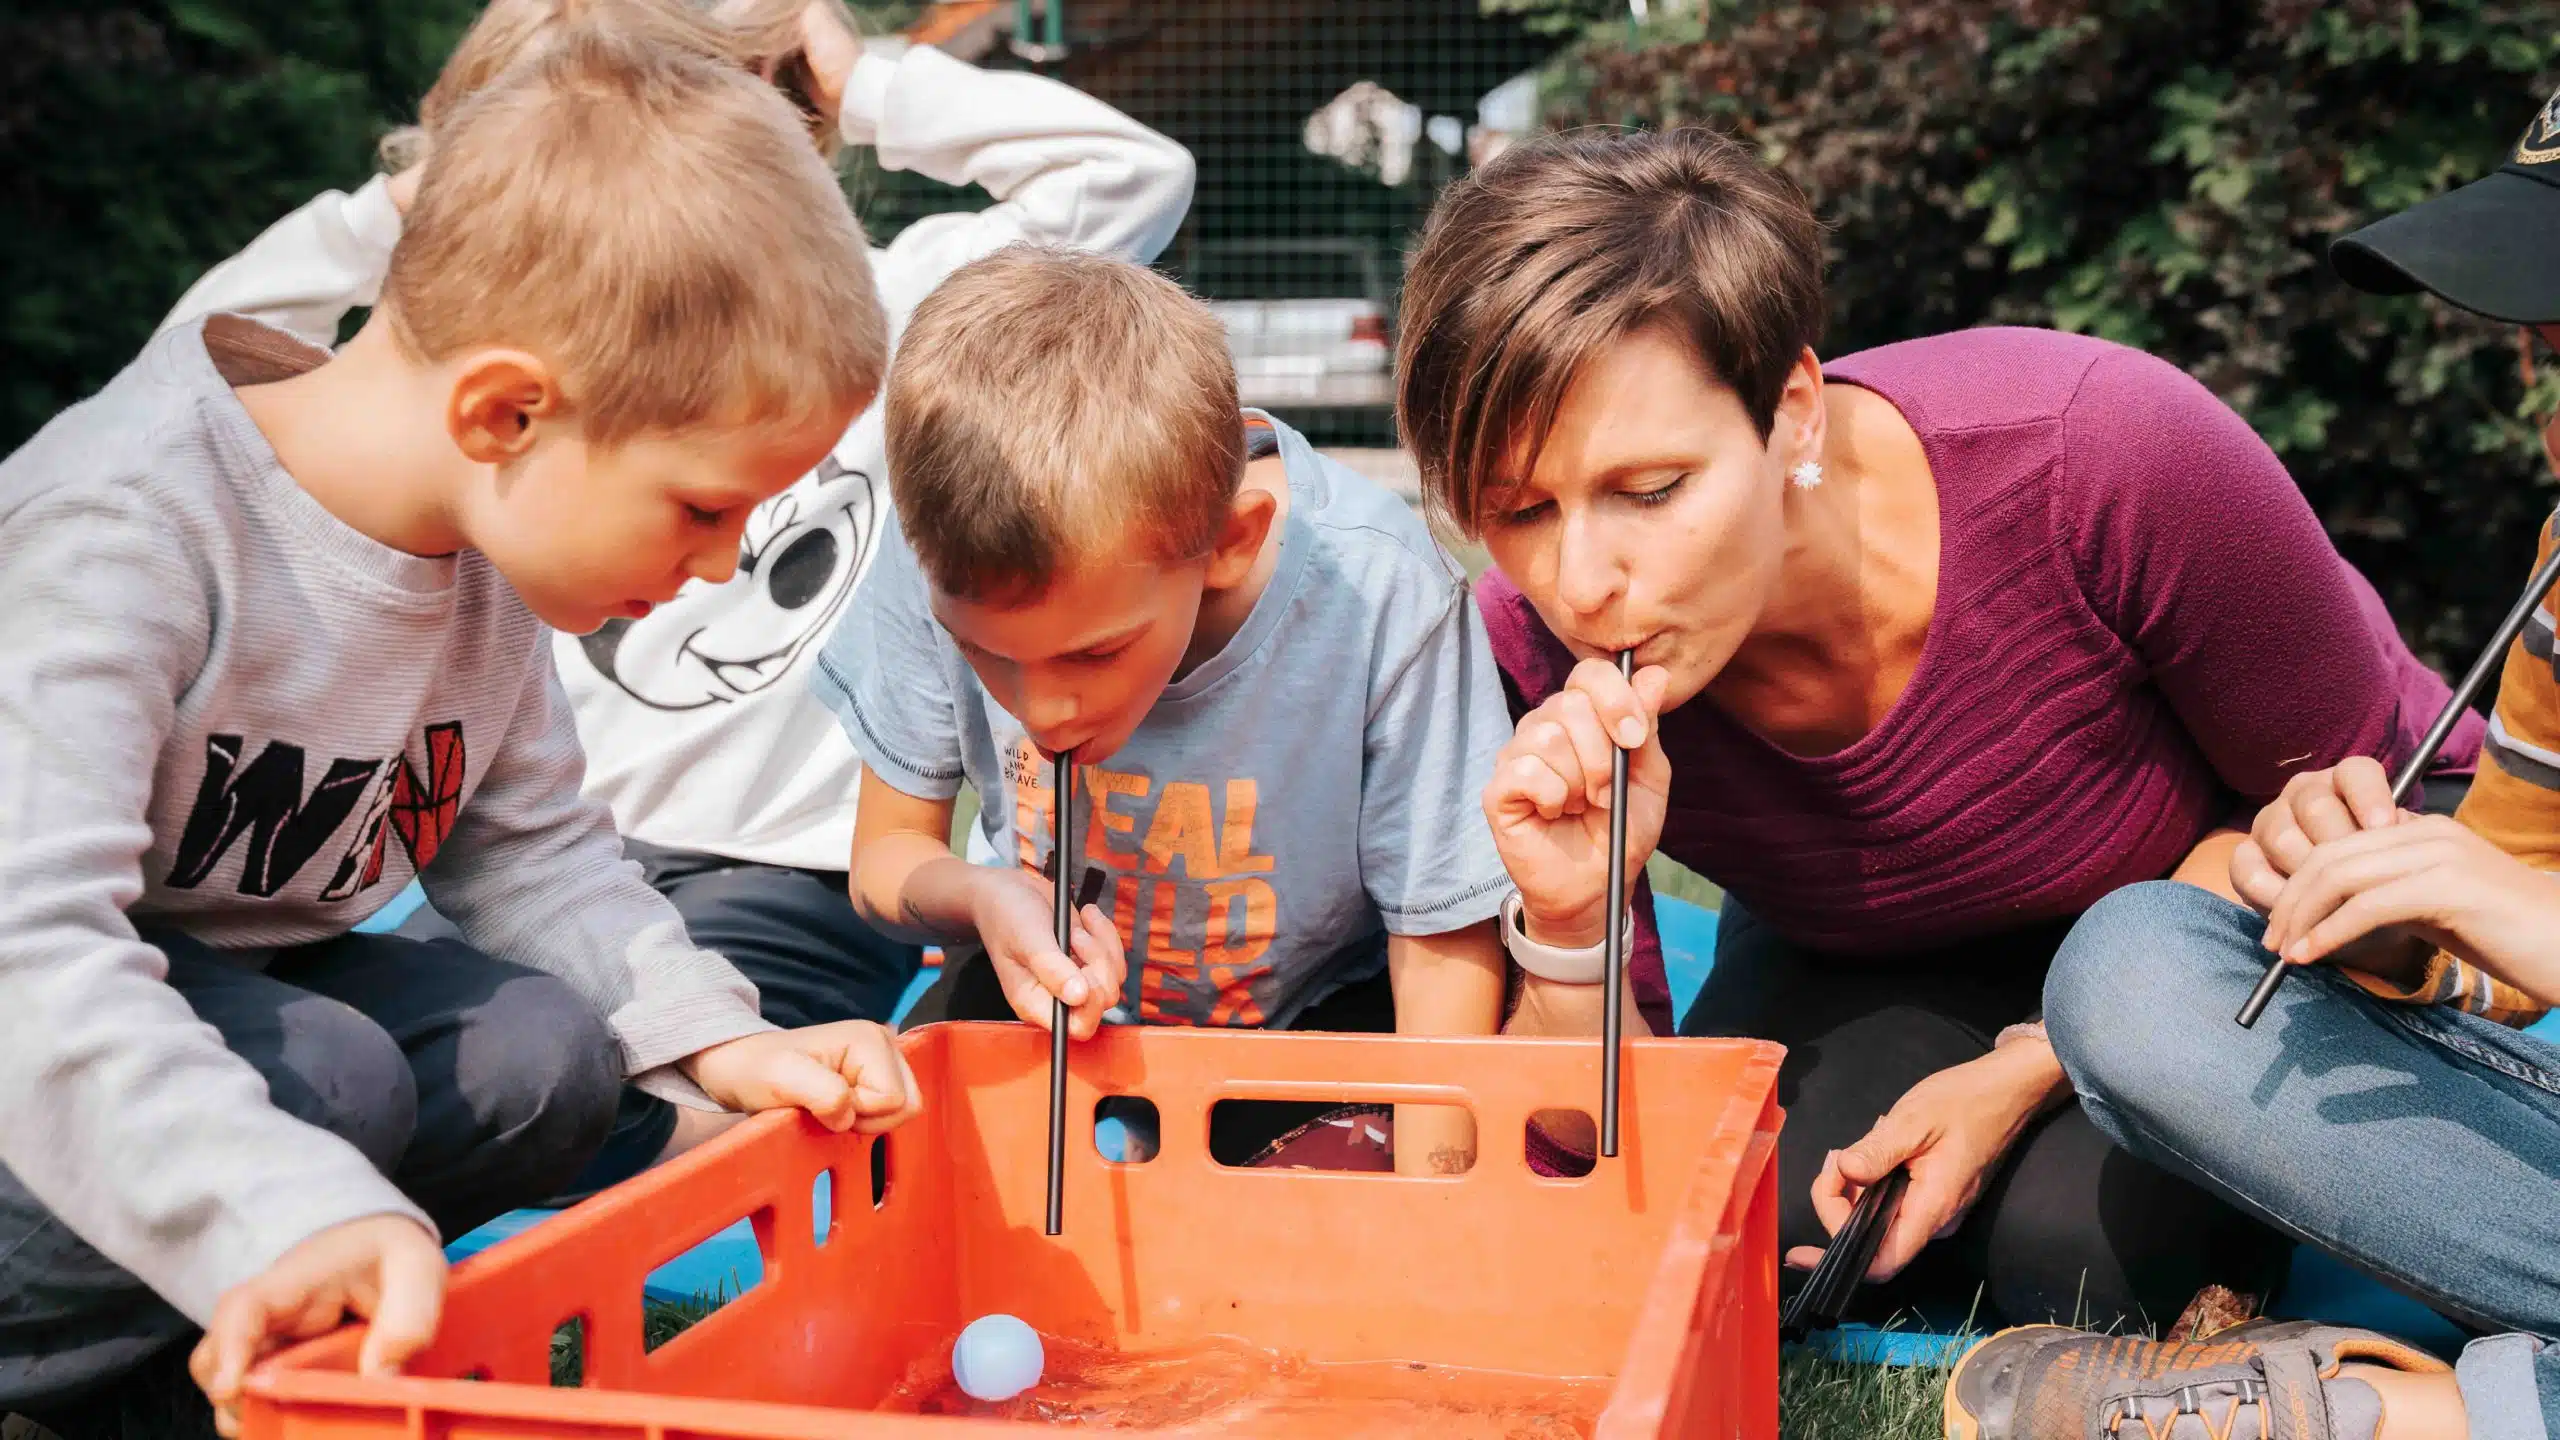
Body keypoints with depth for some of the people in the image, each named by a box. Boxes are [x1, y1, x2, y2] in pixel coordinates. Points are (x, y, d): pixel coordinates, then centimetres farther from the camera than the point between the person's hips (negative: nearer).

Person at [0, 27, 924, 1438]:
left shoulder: (485, 540, -6)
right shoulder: (125, 538, -31)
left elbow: (529, 842, 5)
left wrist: (715, 1036, -11)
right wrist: (293, 1213, -54)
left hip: (240, 979, 7)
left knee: (551, 1053, -13)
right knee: (325, 1078, -31)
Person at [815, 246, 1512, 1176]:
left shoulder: (1380, 594, -32)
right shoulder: (948, 566, -24)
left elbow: (1444, 948, -19)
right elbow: (886, 851, -7)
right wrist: (983, 897, -29)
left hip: (1318, 1011, -2)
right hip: (1050, 986, 2)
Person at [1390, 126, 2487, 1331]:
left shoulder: (2102, 452, -37)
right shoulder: (1530, 648, -26)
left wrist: (2035, 1070, -25)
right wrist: (1573, 922, -41)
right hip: (1871, 966, 3)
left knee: (2076, 1241, -27)